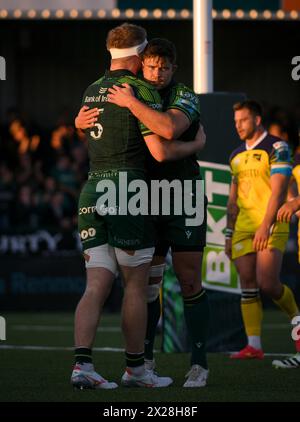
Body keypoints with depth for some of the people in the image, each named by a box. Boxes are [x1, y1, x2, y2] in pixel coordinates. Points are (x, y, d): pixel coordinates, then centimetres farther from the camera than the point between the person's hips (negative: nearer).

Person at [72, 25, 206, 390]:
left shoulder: (91, 92, 16)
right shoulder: (142, 90, -6)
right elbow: (160, 151, -11)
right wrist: (195, 145, 8)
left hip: (92, 191, 6)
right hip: (126, 191, -6)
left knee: (96, 286, 1)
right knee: (136, 286, 5)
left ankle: (82, 365, -14)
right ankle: (135, 369, 11)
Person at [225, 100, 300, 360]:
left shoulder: (276, 148, -4)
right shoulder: (236, 156, 17)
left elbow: (278, 191, -12)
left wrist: (265, 226, -20)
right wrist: (229, 234, 16)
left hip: (271, 227, -6)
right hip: (243, 227, 6)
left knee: (266, 282, -15)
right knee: (247, 284, -3)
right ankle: (254, 346, -4)